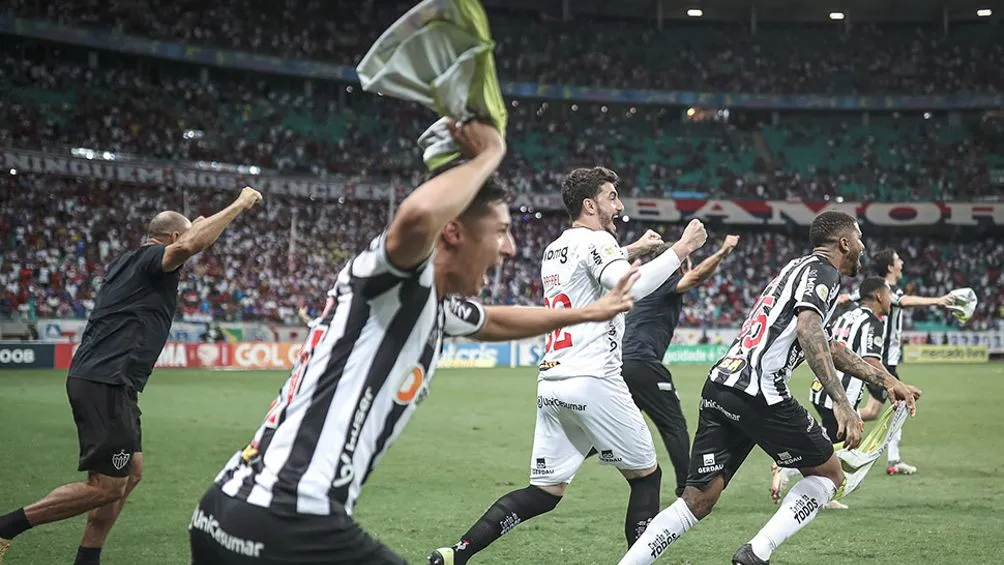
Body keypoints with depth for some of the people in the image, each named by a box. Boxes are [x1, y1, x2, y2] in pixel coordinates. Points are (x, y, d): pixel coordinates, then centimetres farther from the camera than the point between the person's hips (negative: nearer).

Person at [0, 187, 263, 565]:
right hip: (106, 386, -10)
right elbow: (189, 246, -30)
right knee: (107, 487, -8)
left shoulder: (127, 262, 20)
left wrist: (194, 230, 40)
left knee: (131, 473, 16)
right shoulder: (150, 258, -7)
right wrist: (240, 204, -22)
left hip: (101, 383, 10)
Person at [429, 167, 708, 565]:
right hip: (593, 382, -8)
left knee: (544, 494, 10)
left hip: (551, 386, 8)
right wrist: (681, 249, -17)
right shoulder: (596, 240, -6)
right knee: (645, 475, 8)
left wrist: (634, 250, 42)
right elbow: (631, 288, -24)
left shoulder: (553, 250, 20)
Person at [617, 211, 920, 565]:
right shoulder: (821, 271, 0)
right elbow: (808, 330, -20)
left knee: (698, 501, 6)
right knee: (828, 473, 9)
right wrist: (841, 402, -26)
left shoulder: (799, 269, 30)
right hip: (757, 393, -8)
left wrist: (885, 381, 39)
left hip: (719, 387, 8)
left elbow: (829, 349, 38)